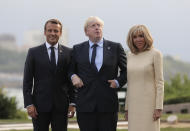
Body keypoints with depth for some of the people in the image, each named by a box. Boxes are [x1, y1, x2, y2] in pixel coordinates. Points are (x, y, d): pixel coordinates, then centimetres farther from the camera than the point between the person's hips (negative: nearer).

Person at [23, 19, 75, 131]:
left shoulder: (68, 53, 7)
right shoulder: (34, 52, 3)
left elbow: (71, 80, 8)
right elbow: (27, 81, 1)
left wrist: (72, 103, 0)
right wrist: (29, 104, -7)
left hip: (61, 106, 1)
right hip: (40, 104, -1)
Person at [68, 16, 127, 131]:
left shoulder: (115, 48, 6)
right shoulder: (78, 49, 9)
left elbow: (126, 70, 13)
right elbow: (71, 69, 20)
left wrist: (118, 82, -3)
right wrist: (73, 76, -2)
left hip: (108, 104, -1)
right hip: (85, 104, 1)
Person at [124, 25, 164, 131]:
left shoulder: (155, 54, -6)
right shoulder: (130, 56, 10)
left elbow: (160, 82, -8)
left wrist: (159, 107, -14)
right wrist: (127, 108, 12)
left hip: (150, 102, -5)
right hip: (134, 104, 5)